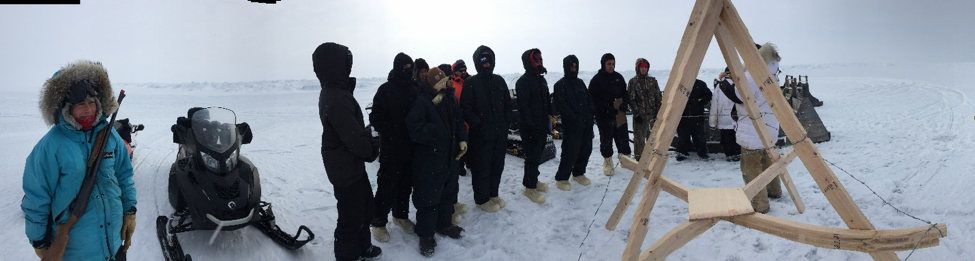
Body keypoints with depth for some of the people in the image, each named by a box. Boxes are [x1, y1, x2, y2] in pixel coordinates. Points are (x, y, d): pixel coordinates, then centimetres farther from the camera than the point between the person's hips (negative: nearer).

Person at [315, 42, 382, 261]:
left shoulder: (332, 92, 6)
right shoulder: (338, 99, -28)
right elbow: (356, 141, -28)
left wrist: (366, 137, -4)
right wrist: (372, 150, -9)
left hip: (347, 165, 10)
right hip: (347, 169, -10)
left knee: (365, 207, 25)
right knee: (351, 217, 5)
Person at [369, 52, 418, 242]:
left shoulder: (414, 90, 7)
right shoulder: (386, 90, -9)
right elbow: (376, 118, -12)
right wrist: (392, 135, -19)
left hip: (410, 147, 6)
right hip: (391, 148, -5)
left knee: (406, 184, 15)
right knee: (387, 186, -3)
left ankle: (401, 215, 31)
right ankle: (378, 222, 9)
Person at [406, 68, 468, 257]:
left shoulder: (450, 99, 5)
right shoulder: (422, 102, -19)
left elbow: (458, 121, 15)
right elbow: (414, 128, -28)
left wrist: (462, 140, 0)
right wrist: (436, 131, -20)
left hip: (450, 155, 8)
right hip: (429, 158, -8)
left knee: (448, 192, 20)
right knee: (428, 196, -1)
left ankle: (444, 224, 39)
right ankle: (426, 234, 13)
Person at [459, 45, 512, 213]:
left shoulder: (499, 80, 10)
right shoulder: (471, 83, -6)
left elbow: (508, 103, 16)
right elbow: (466, 108, -10)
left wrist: (507, 121, 5)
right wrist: (478, 124, -16)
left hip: (500, 132, 5)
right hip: (481, 133, -5)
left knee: (497, 165, 13)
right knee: (482, 167, 0)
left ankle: (493, 194, 28)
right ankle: (482, 199, 12)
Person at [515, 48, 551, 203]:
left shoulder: (541, 80, 15)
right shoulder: (523, 82, -14)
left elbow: (547, 102, 20)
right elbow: (523, 106, -20)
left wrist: (550, 119, 14)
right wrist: (530, 125, -23)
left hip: (542, 125, 9)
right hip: (530, 127, -9)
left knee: (537, 154, 17)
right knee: (532, 156, -6)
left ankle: (532, 180, 31)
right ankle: (530, 187, 2)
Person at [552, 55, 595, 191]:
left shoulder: (580, 82, 17)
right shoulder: (560, 84, -5)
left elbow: (589, 99, 21)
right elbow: (561, 104, -14)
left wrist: (591, 111, 2)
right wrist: (575, 118, -19)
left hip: (587, 124, 7)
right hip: (572, 125, -7)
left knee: (586, 150, 11)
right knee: (571, 152, -9)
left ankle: (578, 173, 29)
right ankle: (561, 178, 4)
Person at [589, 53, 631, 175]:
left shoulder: (618, 77, 8)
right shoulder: (596, 79, -7)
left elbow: (625, 93, 17)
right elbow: (593, 99, -9)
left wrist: (625, 103, -4)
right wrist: (607, 108, -19)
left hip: (619, 115, 4)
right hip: (604, 116, -4)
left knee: (623, 139, 7)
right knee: (606, 140, 4)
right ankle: (608, 163, 17)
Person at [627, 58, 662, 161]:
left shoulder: (652, 81, 9)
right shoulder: (632, 82, -1)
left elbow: (658, 97, 9)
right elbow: (631, 99, -4)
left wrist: (658, 112, 0)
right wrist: (636, 113, -10)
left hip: (653, 114, 3)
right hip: (640, 115, -3)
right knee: (639, 137, -2)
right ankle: (639, 158, 7)